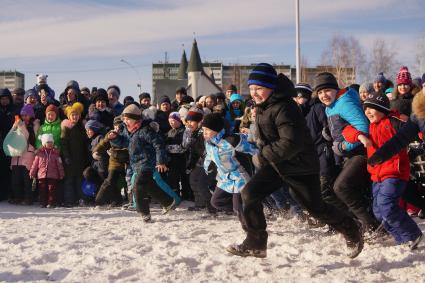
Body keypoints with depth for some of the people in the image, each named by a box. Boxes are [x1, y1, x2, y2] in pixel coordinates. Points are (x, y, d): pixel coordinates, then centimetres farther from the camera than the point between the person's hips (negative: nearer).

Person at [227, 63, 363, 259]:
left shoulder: (284, 108, -26)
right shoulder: (263, 107, 4)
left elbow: (291, 143, -33)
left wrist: (263, 155, -26)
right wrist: (263, 153, 8)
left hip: (300, 166, -8)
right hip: (275, 164, 8)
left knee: (315, 207, 5)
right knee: (249, 194, -8)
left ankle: (351, 231, 31)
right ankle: (256, 244, 1)